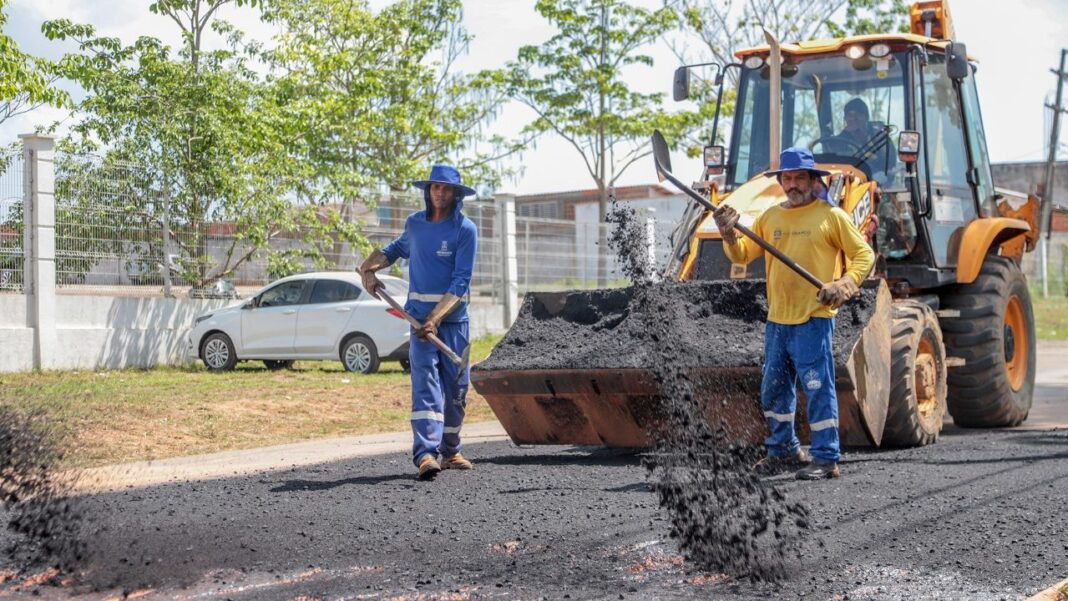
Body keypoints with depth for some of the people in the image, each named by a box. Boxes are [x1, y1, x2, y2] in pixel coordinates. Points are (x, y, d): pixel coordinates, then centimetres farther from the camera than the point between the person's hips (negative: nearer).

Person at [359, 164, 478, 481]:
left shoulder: (466, 230, -5)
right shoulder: (414, 223, 7)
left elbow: (460, 282, -12)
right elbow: (400, 247, 32)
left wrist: (436, 318, -21)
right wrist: (372, 264, 16)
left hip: (453, 316, -1)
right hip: (420, 314, 1)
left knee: (456, 386, 5)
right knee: (425, 381, -13)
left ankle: (450, 451, 22)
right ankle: (425, 454, -25)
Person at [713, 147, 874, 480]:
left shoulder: (831, 216, -1)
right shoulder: (770, 218, 13)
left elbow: (864, 255, -1)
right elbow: (743, 255, 13)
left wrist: (845, 285, -16)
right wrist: (729, 233, -6)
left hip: (813, 319, -6)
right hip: (777, 318, 6)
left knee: (818, 388, -6)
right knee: (773, 389, 13)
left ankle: (826, 458, -2)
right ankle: (783, 450, 27)